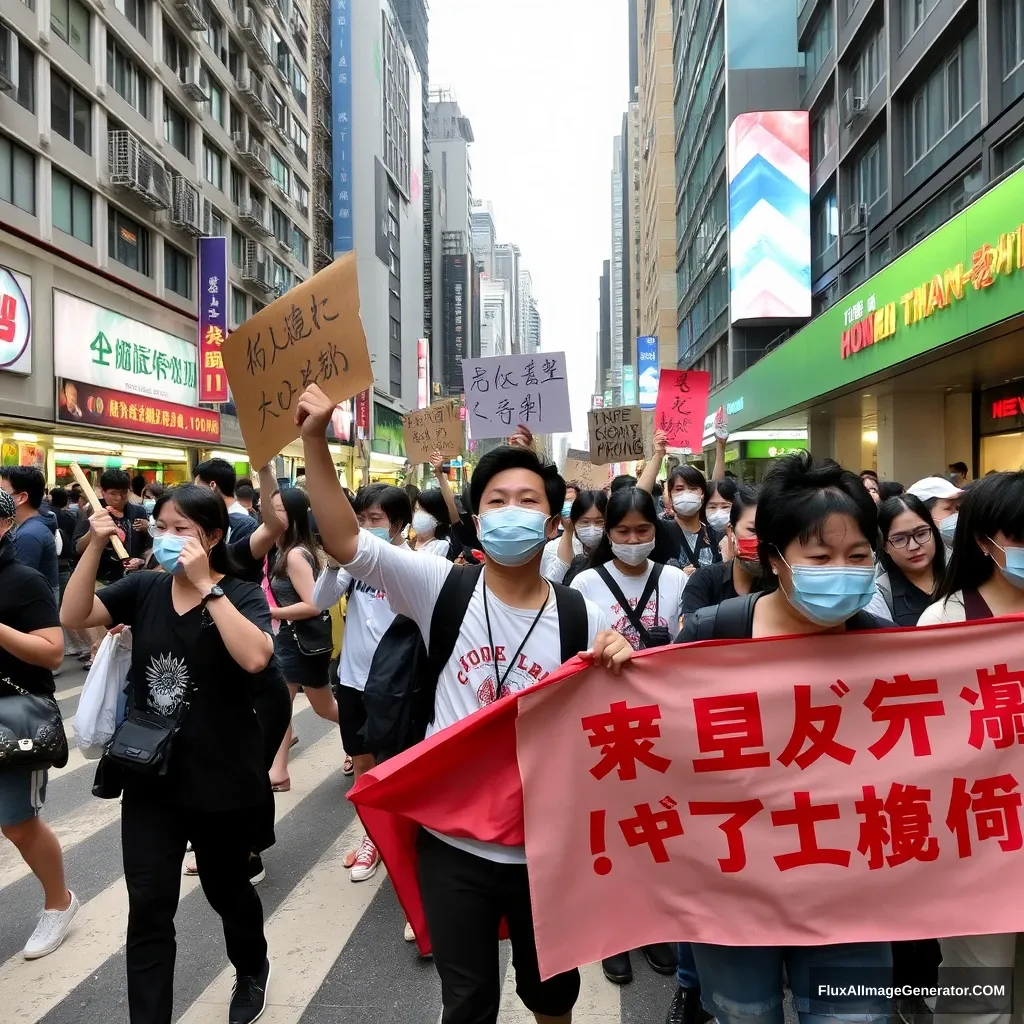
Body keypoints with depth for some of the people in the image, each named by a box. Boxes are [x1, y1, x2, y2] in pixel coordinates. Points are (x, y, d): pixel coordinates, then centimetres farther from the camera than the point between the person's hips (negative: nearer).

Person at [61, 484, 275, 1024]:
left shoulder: (242, 594, -12)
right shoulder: (144, 587, 0)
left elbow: (255, 657, -30)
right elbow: (73, 617, -8)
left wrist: (205, 584, -31)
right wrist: (94, 548, -18)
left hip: (222, 780, -2)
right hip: (150, 776, 3)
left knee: (226, 889, 18)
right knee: (148, 908, 2)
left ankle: (252, 970, 47)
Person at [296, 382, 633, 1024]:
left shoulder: (582, 618, -9)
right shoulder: (441, 588, -10)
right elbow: (345, 540, -19)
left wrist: (620, 670, -23)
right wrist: (315, 440, -28)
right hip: (454, 842, -1)